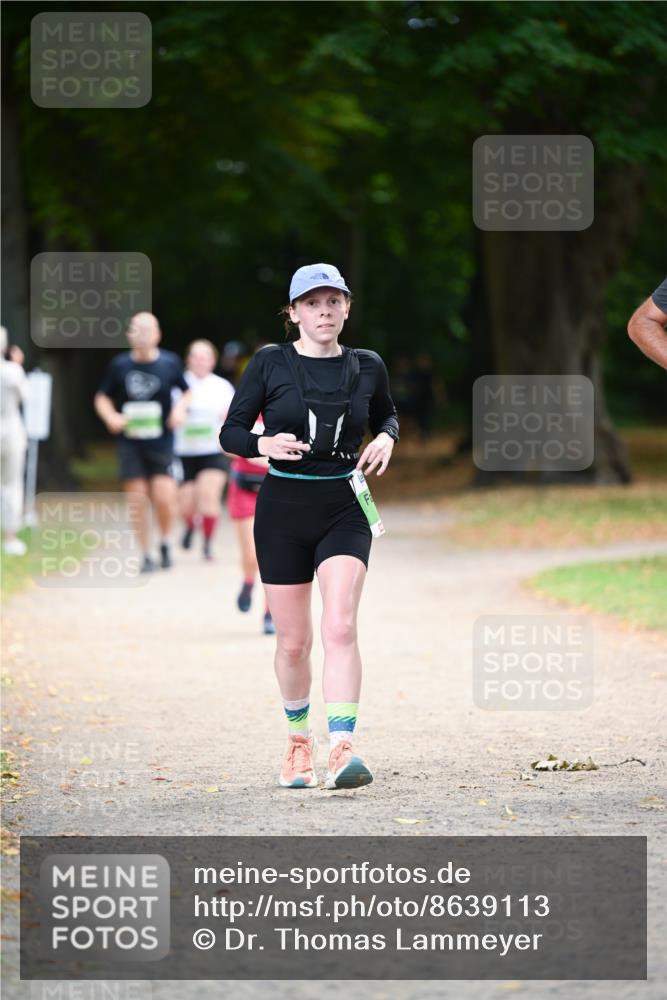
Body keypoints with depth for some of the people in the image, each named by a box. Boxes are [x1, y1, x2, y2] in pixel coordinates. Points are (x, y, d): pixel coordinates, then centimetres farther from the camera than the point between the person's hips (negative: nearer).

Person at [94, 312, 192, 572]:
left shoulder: (170, 363, -1)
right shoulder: (120, 365, 0)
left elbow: (188, 392, 13)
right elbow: (102, 397, 10)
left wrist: (180, 408, -7)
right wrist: (111, 416, -9)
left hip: (161, 442, -1)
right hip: (130, 442, 1)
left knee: (164, 498, -10)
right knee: (137, 500, 1)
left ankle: (165, 543, 17)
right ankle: (146, 555, 13)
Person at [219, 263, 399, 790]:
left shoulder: (367, 367, 3)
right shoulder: (269, 364, -3)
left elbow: (387, 413, 23)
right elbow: (230, 432, 1)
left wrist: (386, 438, 1)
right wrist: (264, 443, -20)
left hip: (345, 509, 0)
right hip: (283, 509, 0)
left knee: (340, 627, -19)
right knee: (293, 642, 6)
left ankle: (342, 749, -26)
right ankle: (299, 742, 31)